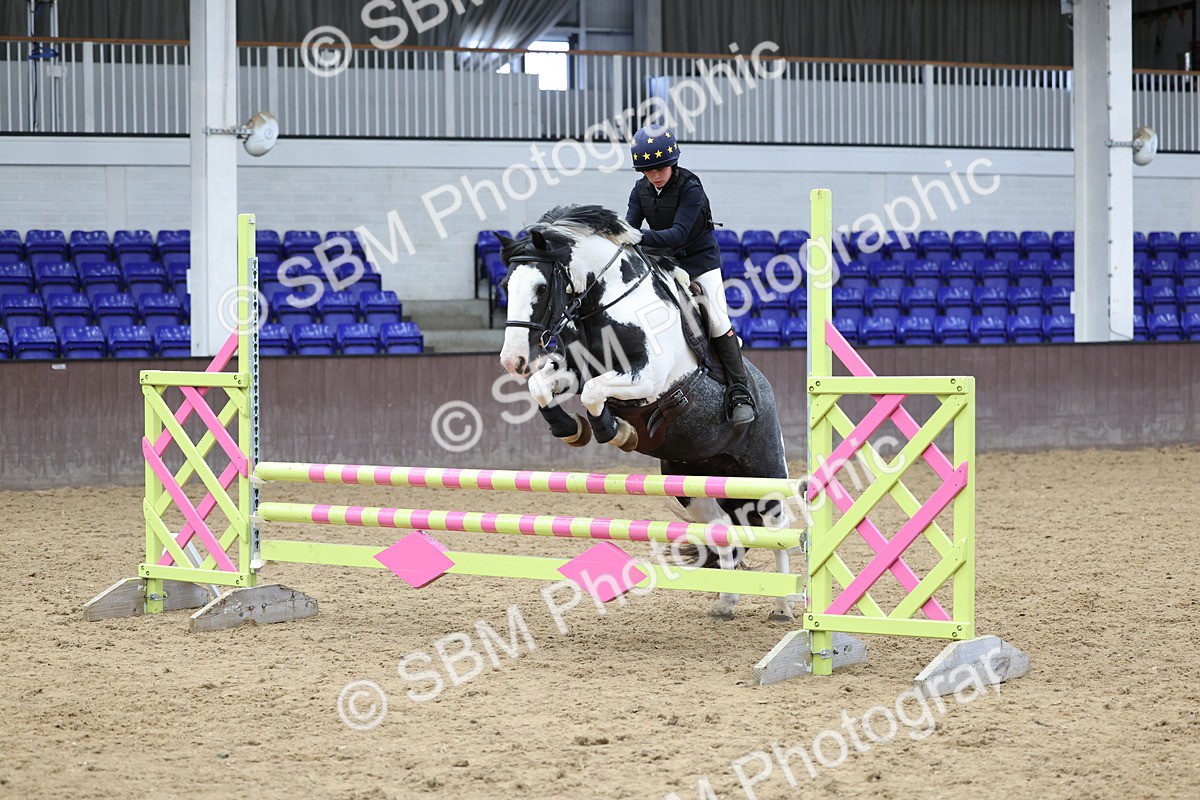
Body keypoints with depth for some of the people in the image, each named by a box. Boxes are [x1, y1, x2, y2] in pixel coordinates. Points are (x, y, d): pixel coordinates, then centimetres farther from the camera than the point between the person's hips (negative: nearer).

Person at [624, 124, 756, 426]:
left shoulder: (691, 189, -22)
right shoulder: (641, 190, -3)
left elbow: (679, 233, -32)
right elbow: (629, 226, -11)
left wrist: (642, 238, -47)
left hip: (700, 261, -6)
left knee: (718, 322, -13)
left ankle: (740, 393, -11)